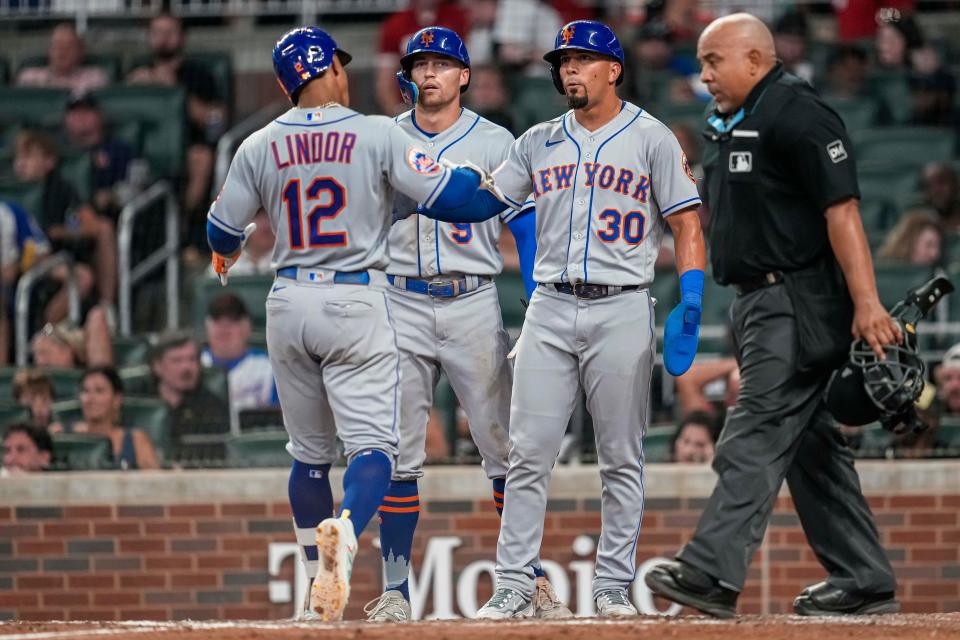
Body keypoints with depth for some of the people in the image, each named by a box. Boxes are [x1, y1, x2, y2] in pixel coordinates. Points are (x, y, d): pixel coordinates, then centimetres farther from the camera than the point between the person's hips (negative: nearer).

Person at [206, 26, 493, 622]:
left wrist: (229, 252, 32)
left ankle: (321, 577, 21)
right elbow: (446, 192, -11)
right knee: (373, 443, -6)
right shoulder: (379, 135, -7)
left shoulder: (259, 147, 2)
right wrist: (492, 175, 10)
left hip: (289, 302, 4)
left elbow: (223, 231, 8)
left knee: (310, 452, 16)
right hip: (357, 302, -4)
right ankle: (345, 532, -35)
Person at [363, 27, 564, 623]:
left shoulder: (495, 143, 5)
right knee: (398, 454, -2)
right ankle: (395, 591, 1)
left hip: (473, 305, -1)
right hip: (402, 306, 1)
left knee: (505, 449, -3)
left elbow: (527, 230, 3)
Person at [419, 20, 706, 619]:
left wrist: (690, 307, -14)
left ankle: (614, 586, 7)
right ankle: (514, 585, 0)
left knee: (621, 457, 1)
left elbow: (687, 225, -3)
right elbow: (480, 204, 12)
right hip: (550, 308, 3)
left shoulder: (652, 138, 1)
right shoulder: (539, 143, 13)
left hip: (621, 309, -3)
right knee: (528, 453, -2)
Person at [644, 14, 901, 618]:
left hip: (798, 304, -10)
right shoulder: (732, 125, 19)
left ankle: (713, 573, -21)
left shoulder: (798, 114, -13)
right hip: (763, 304, 10)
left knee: (755, 438, -15)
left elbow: (841, 211, -20)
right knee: (811, 444, 11)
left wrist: (866, 303, -26)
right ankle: (864, 581, 15)